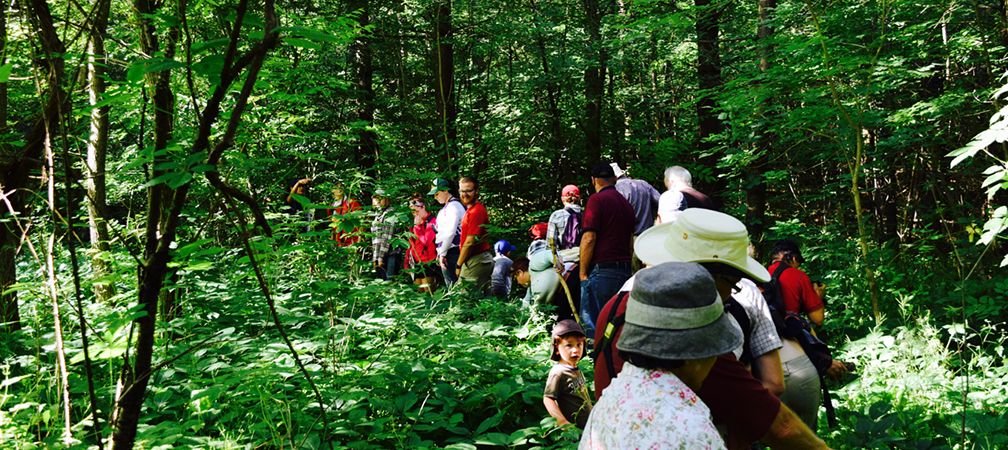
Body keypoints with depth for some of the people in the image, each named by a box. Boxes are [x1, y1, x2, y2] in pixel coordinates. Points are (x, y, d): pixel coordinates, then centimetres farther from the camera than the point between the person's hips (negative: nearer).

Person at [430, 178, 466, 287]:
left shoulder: (453, 206, -12)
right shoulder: (446, 207, 17)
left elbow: (450, 232, -20)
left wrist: (442, 253, -17)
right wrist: (440, 252, 15)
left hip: (451, 252, -10)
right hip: (447, 252, 10)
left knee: (452, 284, -8)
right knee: (450, 284, 12)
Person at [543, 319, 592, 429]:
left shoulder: (577, 370, 5)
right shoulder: (558, 373, -19)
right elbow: (548, 399, -20)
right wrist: (562, 422, -25)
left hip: (588, 423, 8)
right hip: (573, 428, -8)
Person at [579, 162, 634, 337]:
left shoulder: (597, 200, -6)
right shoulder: (626, 203, 16)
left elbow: (589, 239, -12)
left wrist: (582, 272, -7)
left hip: (601, 270, -7)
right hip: (624, 269, 7)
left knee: (592, 322, -3)